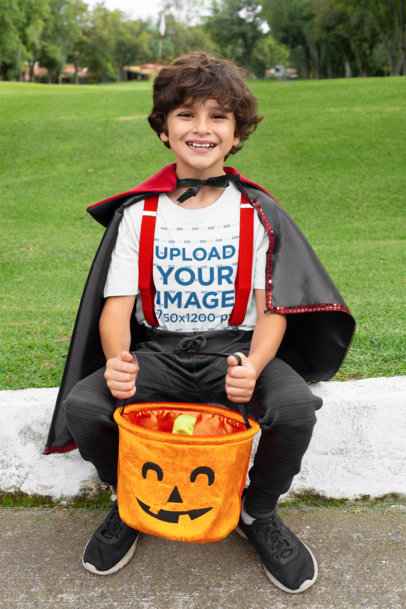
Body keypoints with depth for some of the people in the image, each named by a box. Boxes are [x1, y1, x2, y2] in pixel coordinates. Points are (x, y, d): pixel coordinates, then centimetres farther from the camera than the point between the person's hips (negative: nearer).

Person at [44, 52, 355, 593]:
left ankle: (258, 511, 5)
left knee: (296, 406, -30)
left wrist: (253, 368, -25)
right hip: (156, 351, 1)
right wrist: (116, 362, -27)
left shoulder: (258, 213, 1)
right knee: (83, 406, -25)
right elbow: (117, 304, -3)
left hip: (234, 348, 0)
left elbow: (273, 309, -3)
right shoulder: (138, 213, 1)